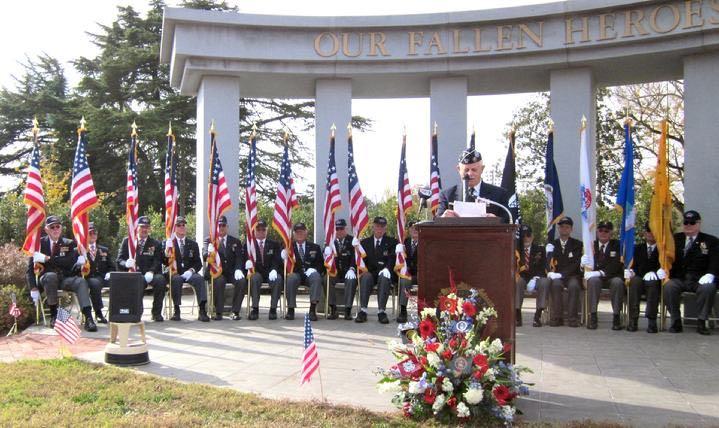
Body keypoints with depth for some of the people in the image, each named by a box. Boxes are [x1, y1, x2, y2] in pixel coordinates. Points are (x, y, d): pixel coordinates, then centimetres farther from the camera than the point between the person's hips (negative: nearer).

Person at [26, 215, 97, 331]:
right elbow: (31, 267, 1)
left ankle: (88, 318, -41)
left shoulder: (69, 243, 7)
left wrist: (47, 259, -18)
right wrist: (33, 288, -12)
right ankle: (53, 315, -26)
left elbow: (69, 262, -10)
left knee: (81, 281, -28)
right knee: (51, 275, -36)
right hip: (47, 278, -1)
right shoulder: (39, 243, 5)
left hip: (65, 279, 1)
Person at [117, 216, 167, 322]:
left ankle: (156, 313, -17)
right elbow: (119, 260, 9)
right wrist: (126, 263, -16)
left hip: (148, 274, 1)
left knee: (161, 279, -32)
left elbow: (157, 262, 4)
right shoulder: (127, 241, 16)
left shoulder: (156, 244, 15)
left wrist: (151, 272, -19)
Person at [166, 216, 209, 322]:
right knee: (176, 279, -37)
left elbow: (198, 263, 12)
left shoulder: (193, 244, 17)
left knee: (199, 278, -30)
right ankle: (176, 310, -31)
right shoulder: (168, 243, 11)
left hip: (189, 273, 2)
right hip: (175, 273, -2)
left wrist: (191, 270, -9)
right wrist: (167, 251, -17)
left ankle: (202, 310, -36)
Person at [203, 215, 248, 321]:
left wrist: (238, 270, -17)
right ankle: (218, 312, -27)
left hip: (231, 272, 2)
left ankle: (235, 311, -22)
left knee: (242, 281, -29)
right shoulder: (209, 240, 11)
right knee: (219, 281, -36)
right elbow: (204, 256, -4)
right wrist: (209, 253, -30)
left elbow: (240, 258, 5)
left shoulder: (235, 242, 17)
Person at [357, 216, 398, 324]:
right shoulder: (365, 242, 20)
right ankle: (363, 311, -38)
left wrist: (386, 268, -20)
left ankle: (381, 312, -40)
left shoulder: (392, 242, 13)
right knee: (366, 277, -33)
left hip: (384, 272, -1)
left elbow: (392, 259, 0)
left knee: (384, 277, -36)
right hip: (370, 272, 1)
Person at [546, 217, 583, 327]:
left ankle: (572, 318, -30)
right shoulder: (552, 244, 15)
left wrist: (562, 274, -17)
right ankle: (557, 317, -30)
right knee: (555, 284, -33)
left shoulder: (577, 244, 9)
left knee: (574, 285, -35)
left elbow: (576, 264, -4)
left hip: (572, 276, -1)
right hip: (557, 277, 1)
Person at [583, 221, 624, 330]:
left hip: (612, 277, -1)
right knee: (593, 280, -34)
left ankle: (616, 316, -29)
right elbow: (586, 264, 8)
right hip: (596, 278, 1)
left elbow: (615, 265, -8)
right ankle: (593, 316, -33)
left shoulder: (617, 245, 6)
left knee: (617, 282, -35)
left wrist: (601, 272, -22)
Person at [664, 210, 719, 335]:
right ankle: (676, 322, -20)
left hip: (700, 280, -1)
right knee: (668, 286, -31)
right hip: (679, 279, 1)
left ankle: (701, 323, -23)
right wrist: (662, 269, -12)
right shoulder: (675, 239, 20)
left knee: (708, 287, -35)